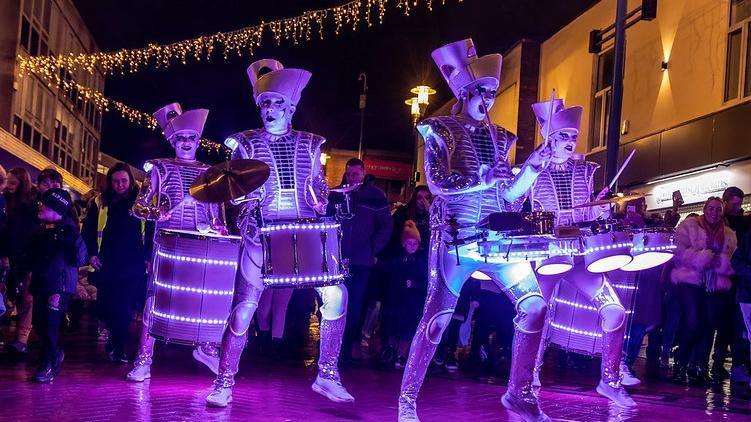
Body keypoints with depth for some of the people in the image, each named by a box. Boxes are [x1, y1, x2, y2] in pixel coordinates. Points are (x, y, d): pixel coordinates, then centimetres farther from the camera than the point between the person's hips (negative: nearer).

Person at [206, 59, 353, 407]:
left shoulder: (308, 144, 11)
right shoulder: (246, 144, 4)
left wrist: (325, 218, -2)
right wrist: (247, 214, -17)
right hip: (263, 236, -2)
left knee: (335, 293, -8)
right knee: (244, 306, -5)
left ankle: (327, 375, 5)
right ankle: (224, 382, 7)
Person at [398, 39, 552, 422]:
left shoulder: (498, 137, 16)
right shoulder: (440, 131, 2)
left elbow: (510, 193, 14)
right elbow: (437, 183, -11)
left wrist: (534, 166, -1)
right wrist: (483, 178, -20)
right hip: (455, 236, -5)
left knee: (534, 306, -7)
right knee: (437, 319, -6)